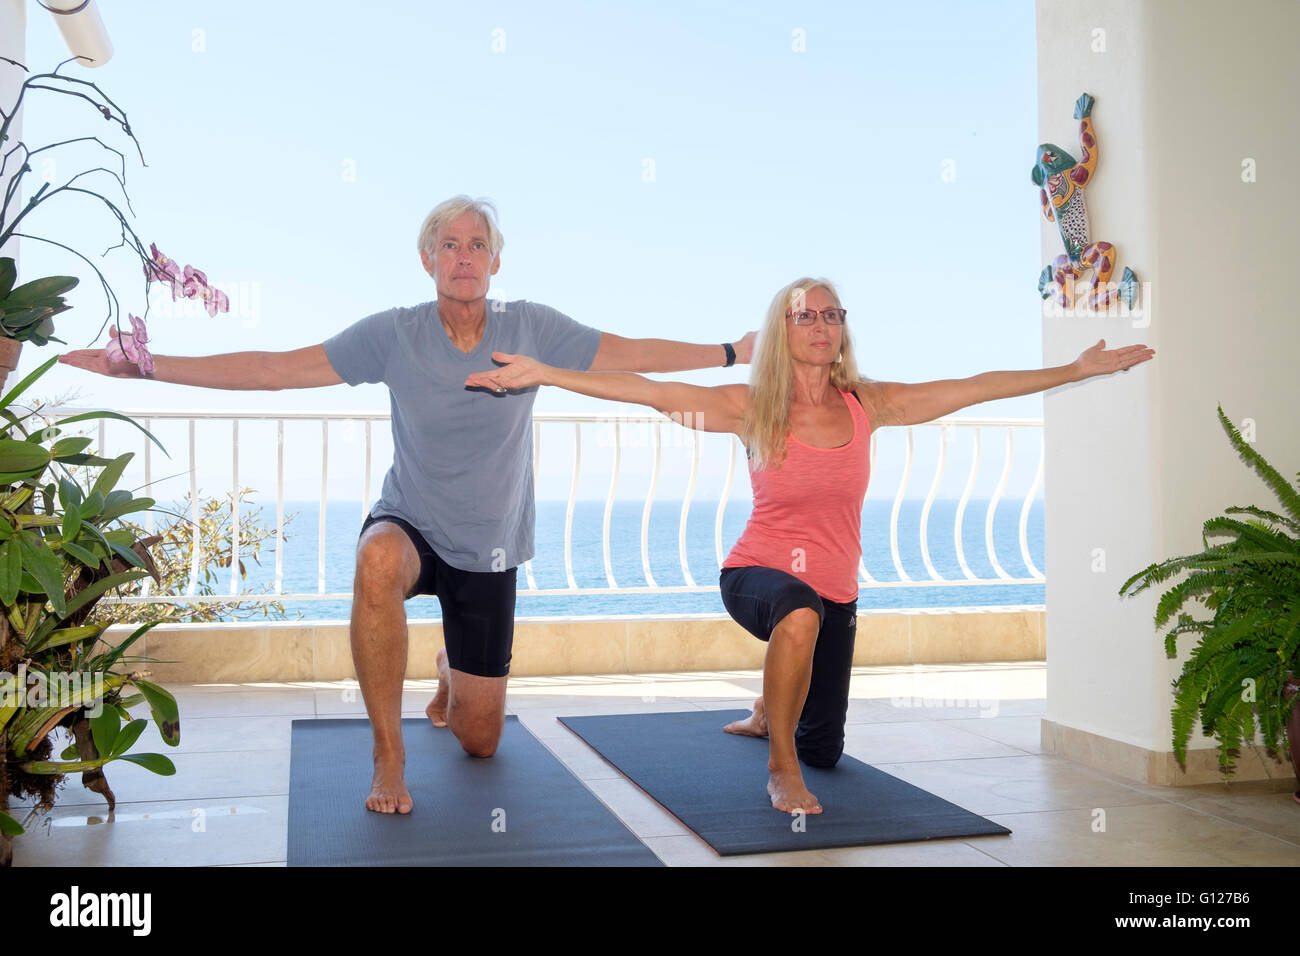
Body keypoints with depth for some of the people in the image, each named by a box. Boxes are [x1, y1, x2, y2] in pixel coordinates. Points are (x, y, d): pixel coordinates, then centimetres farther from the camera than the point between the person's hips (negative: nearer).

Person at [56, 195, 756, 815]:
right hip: (410, 527, -1)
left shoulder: (531, 329, -8)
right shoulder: (394, 335, -11)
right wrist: (149, 367, -15)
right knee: (379, 563, -42)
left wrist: (735, 352, -7)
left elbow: (635, 356, -4)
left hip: (489, 551, 2)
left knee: (479, 742, 8)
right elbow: (276, 369, -12)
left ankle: (452, 672, 48)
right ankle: (388, 757, -24)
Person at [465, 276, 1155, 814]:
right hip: (758, 572, -4)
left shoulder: (867, 405, -4)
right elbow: (647, 390, -19)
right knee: (801, 615, -42)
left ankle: (769, 711, 53)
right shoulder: (753, 408, -12)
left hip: (835, 591, 4)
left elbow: (977, 388, 0)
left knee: (825, 750, 15)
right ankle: (779, 769, -20)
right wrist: (541, 373, -27)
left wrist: (1081, 368, 3)